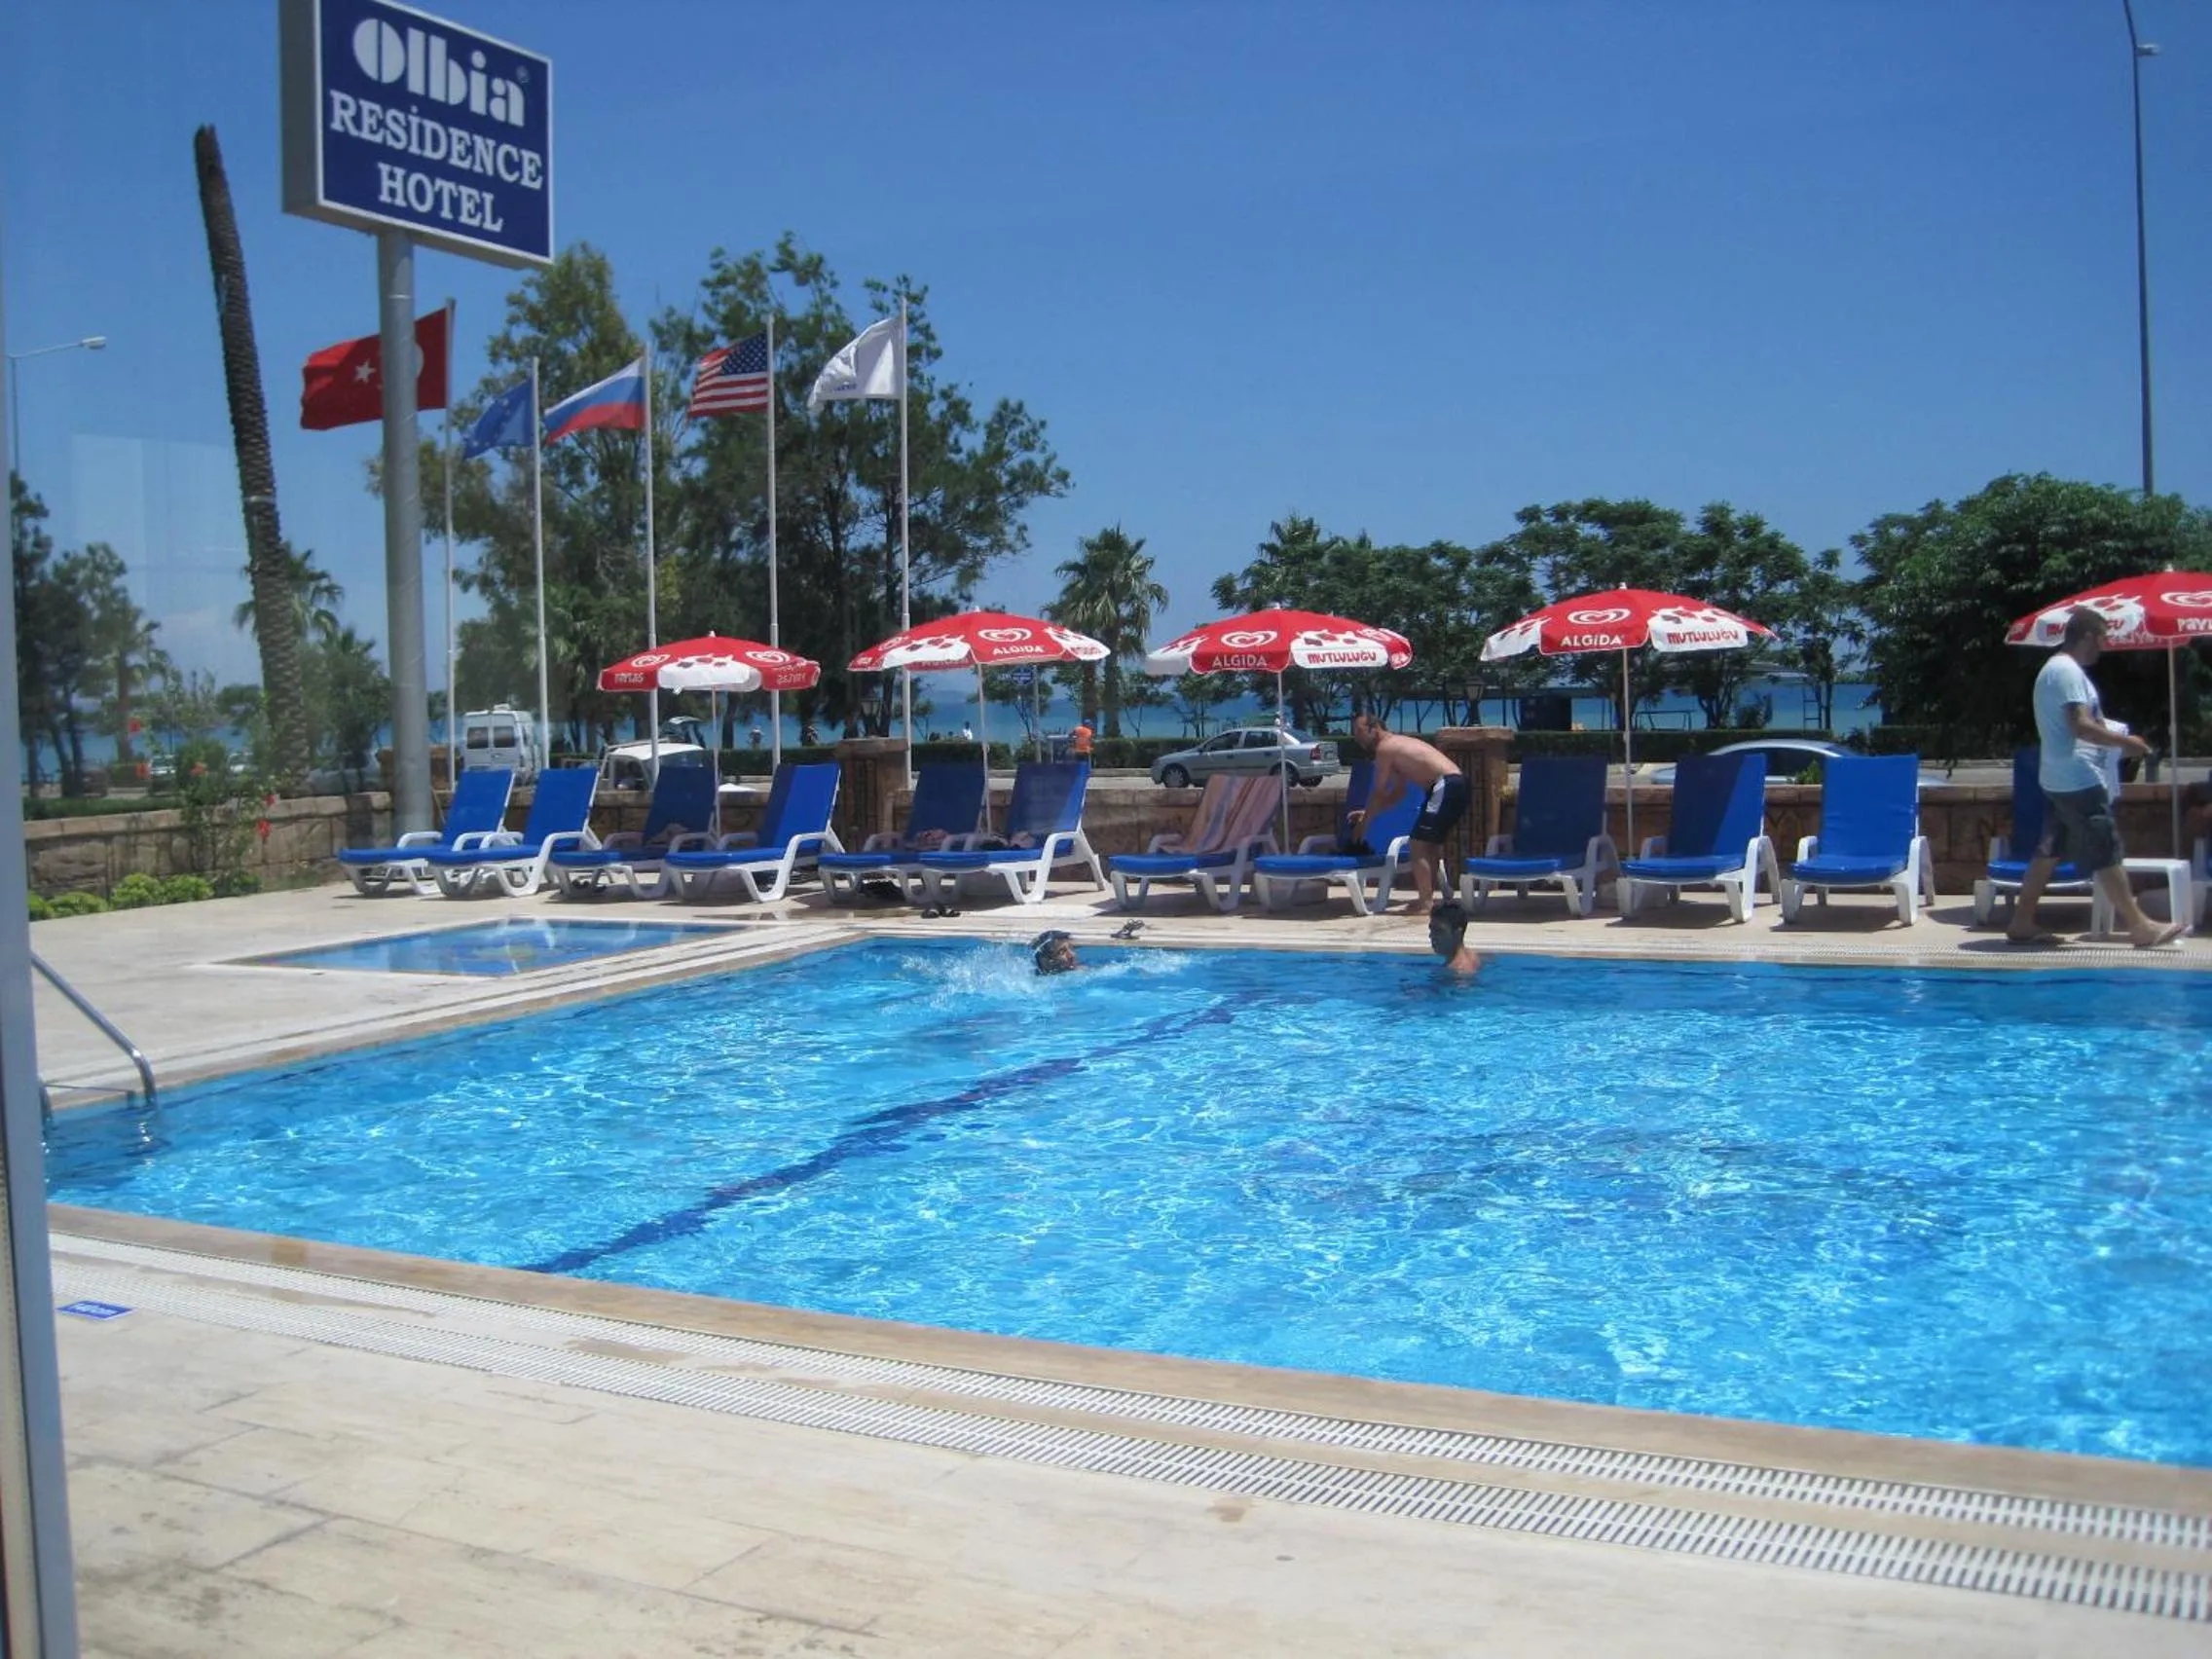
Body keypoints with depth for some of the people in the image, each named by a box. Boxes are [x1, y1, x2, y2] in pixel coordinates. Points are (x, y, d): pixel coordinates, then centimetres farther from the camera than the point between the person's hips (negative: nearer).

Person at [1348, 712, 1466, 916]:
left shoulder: (1385, 747, -2)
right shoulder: (1398, 744, 26)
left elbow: (1378, 792, 1)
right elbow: (1399, 790, 33)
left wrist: (1363, 820, 11)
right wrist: (1368, 811, 33)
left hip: (1445, 787, -10)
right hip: (1455, 786, 10)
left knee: (1419, 843, -6)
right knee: (1430, 843, 20)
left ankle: (1425, 904, -6)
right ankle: (1427, 898, 26)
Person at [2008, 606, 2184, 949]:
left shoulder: (2055, 669, 17)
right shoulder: (2068, 671, -15)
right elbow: (2081, 726, -23)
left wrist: (2114, 739, 18)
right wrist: (2124, 741, -14)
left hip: (2058, 779, 11)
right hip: (2079, 779, -11)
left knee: (2050, 851, 11)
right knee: (2106, 854, -4)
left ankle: (2022, 923, 13)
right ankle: (2139, 927, 1)